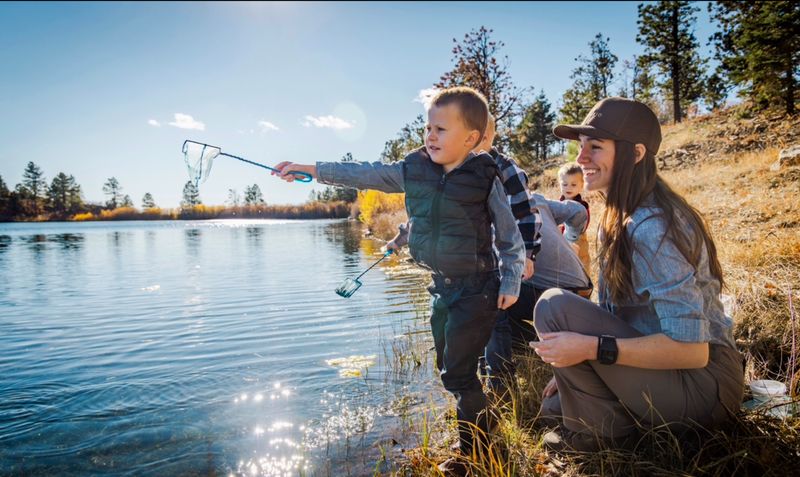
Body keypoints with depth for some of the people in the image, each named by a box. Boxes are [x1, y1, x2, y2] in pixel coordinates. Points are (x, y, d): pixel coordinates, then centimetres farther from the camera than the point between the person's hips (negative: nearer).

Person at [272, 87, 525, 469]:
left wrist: (510, 282, -8)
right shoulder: (413, 170, 0)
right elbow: (365, 175, 0)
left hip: (477, 289, -6)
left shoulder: (484, 178, -13)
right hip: (441, 286, 6)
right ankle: (479, 430, 39)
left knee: (458, 373, -2)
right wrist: (312, 170, -4)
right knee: (448, 366, 17)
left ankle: (473, 451, 19)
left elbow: (510, 236, -6)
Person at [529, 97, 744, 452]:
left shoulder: (649, 228, -26)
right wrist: (574, 370, 9)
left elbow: (692, 348, -28)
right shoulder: (622, 217, 5)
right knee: (555, 405, 17)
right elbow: (613, 311, 10)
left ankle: (602, 430, -8)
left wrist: (591, 348, -32)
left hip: (702, 386, -9)